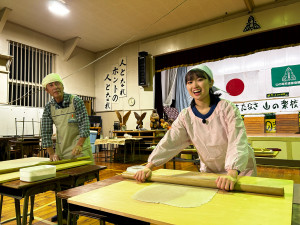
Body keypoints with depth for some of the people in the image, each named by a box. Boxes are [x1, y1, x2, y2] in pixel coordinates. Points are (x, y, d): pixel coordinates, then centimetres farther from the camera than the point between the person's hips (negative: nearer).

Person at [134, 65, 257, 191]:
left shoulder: (227, 109, -18)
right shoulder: (185, 116, -7)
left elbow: (238, 143, -29)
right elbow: (169, 142, -14)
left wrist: (232, 174, -45)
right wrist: (148, 167, -26)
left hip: (241, 170, -2)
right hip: (209, 171, 3)